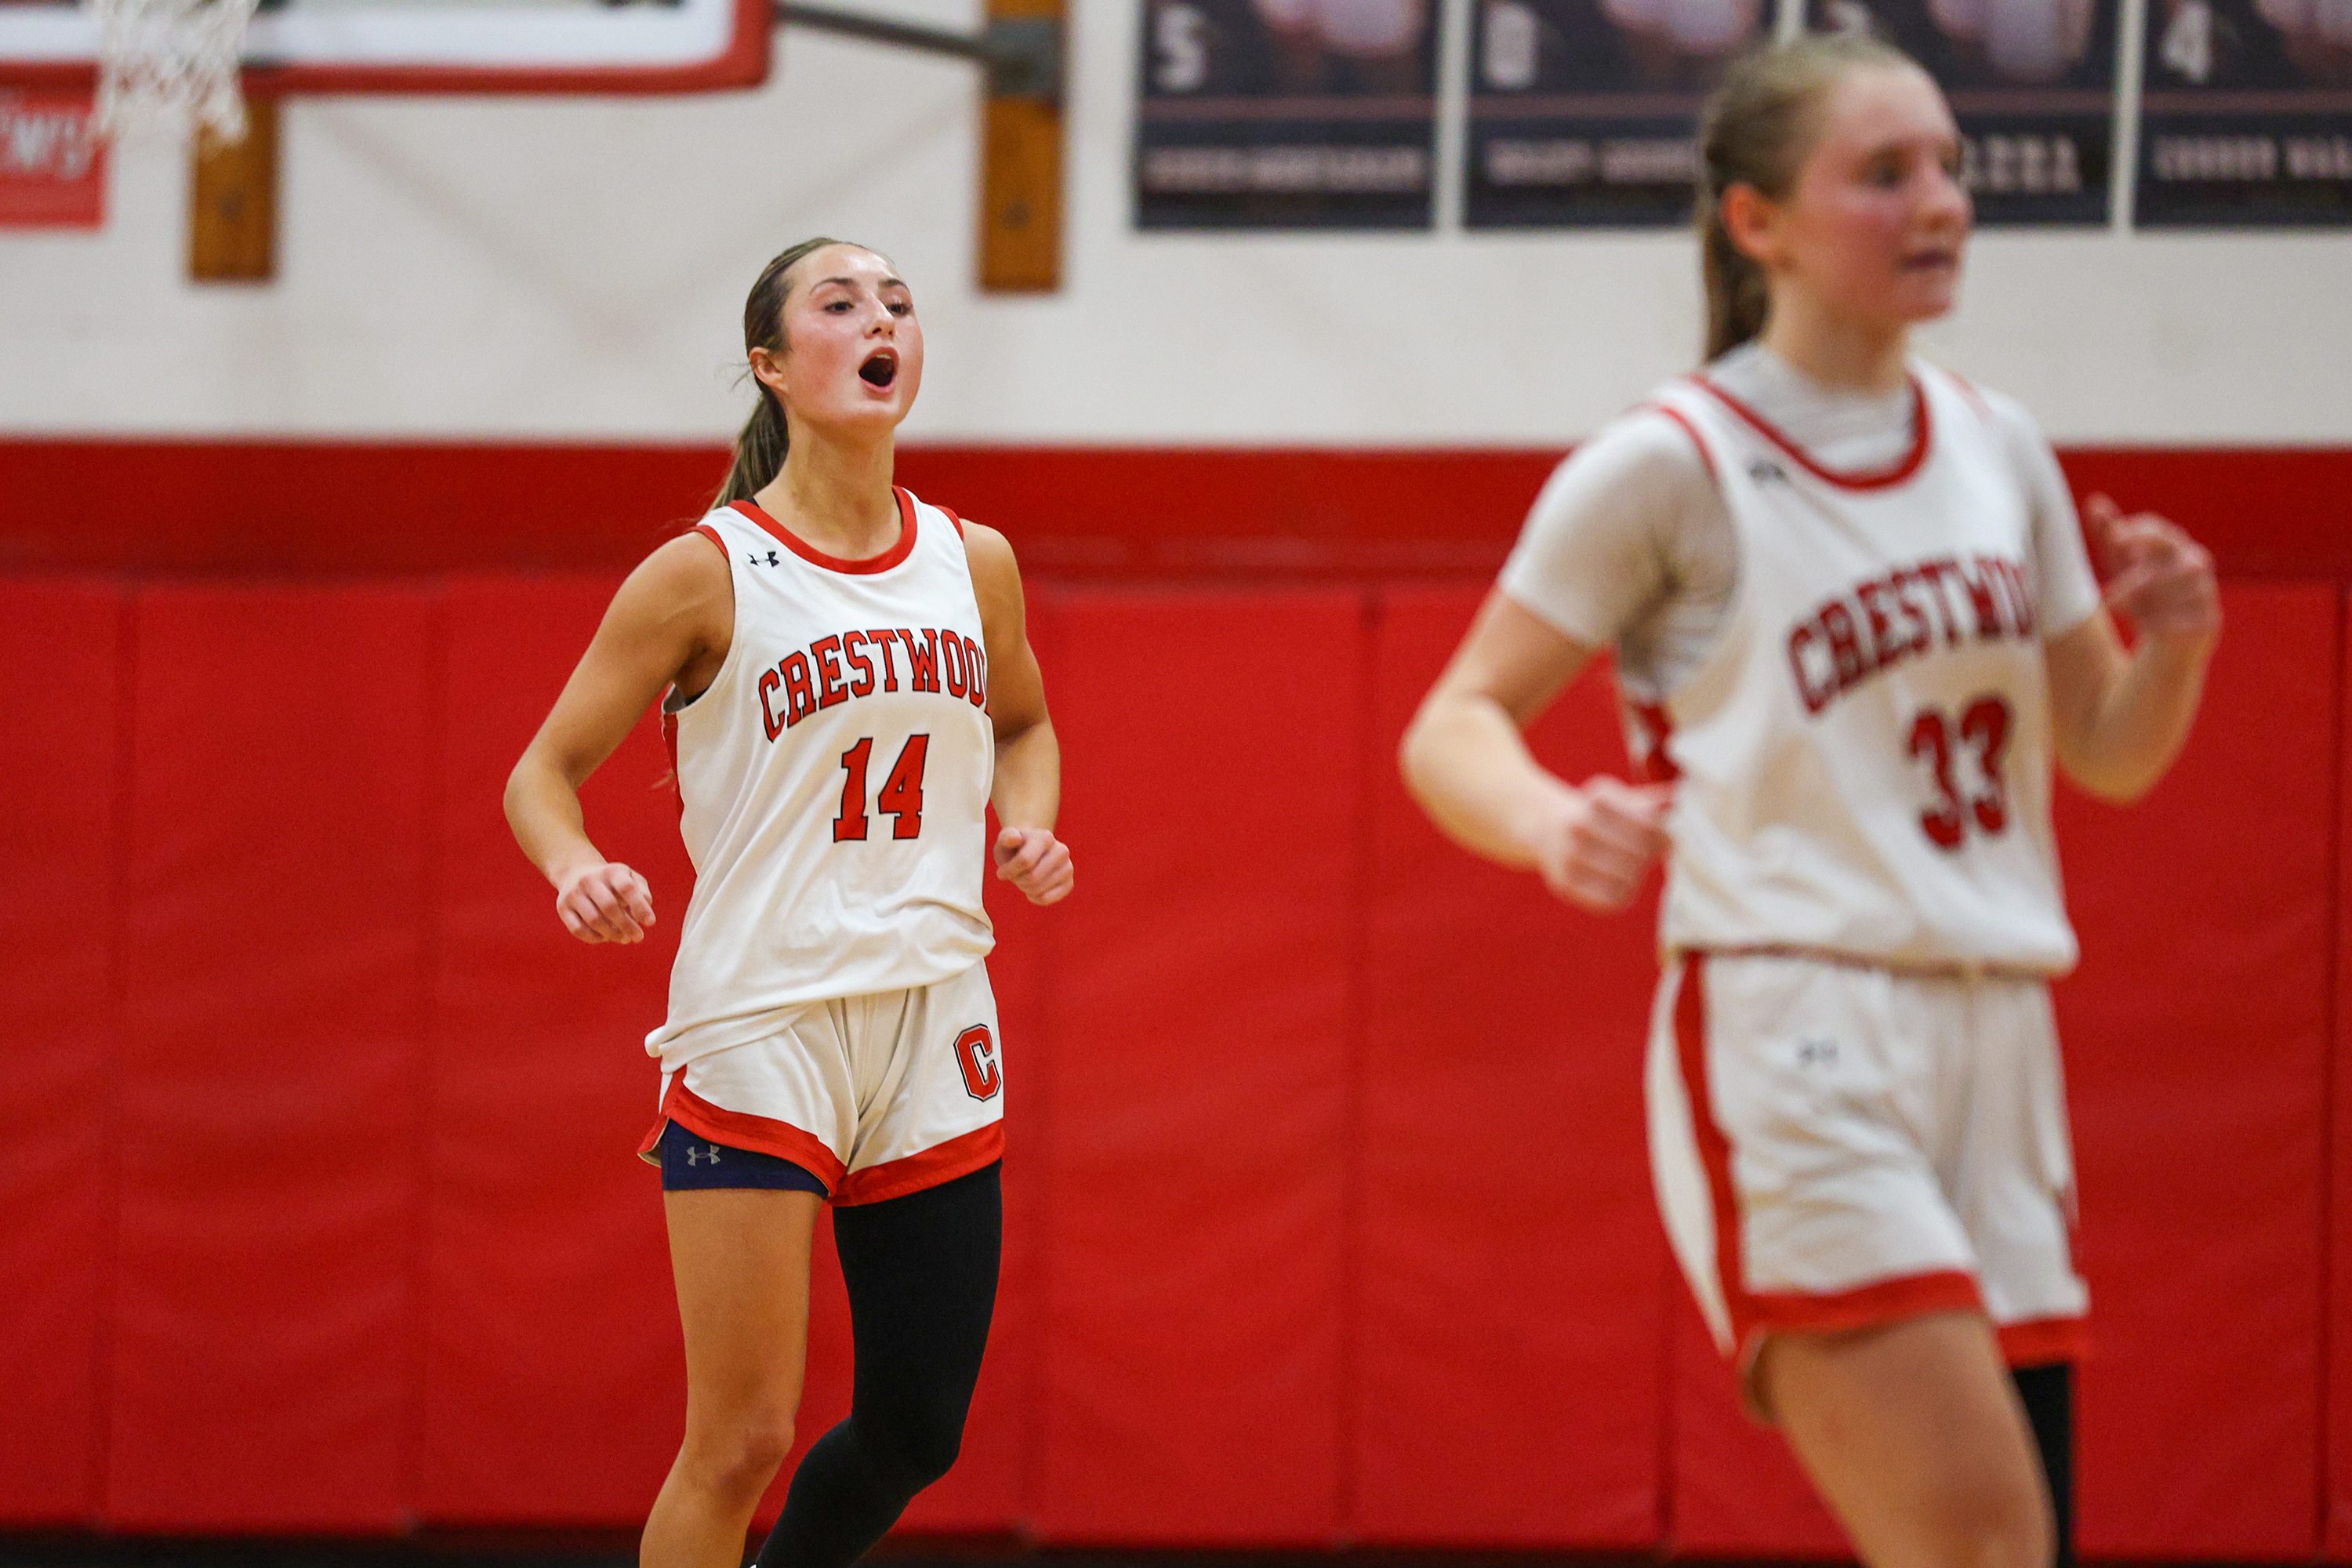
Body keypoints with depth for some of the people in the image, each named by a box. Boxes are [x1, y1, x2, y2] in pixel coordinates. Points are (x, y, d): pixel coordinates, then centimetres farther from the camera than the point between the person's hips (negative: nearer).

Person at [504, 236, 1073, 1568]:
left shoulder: (974, 563, 8)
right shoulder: (706, 574, -5)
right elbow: (545, 772, 0)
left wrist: (1028, 827, 6)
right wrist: (579, 871, -22)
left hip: (935, 1022, 5)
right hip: (757, 1024, -5)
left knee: (919, 1433, 9)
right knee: (743, 1439, -10)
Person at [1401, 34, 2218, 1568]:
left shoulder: (1997, 450, 12)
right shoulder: (1670, 465, -4)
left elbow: (2106, 754, 21)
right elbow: (1455, 725, -4)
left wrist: (2175, 646, -2)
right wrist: (1551, 825, -26)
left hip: (1995, 1041, 6)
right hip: (1788, 1033, -6)